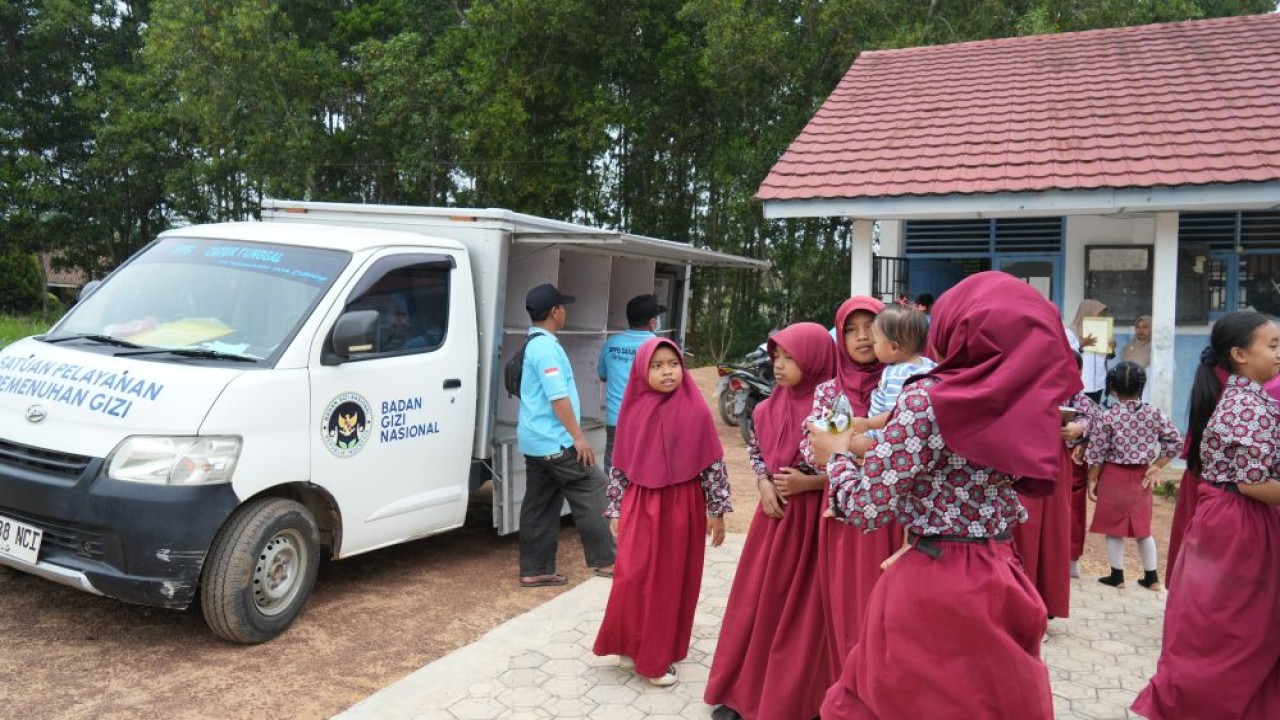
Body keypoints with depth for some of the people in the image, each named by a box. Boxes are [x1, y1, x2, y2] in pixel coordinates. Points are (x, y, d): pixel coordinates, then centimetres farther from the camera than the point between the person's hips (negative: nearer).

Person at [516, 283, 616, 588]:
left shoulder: (533, 344, 16)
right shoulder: (547, 347, -16)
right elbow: (558, 397, -22)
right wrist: (578, 436, -19)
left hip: (535, 439, 10)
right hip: (554, 441, -10)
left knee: (540, 504, 10)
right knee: (591, 492, -2)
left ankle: (535, 570, 14)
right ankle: (605, 560, 4)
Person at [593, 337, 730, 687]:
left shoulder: (696, 412, -8)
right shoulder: (633, 412, -1)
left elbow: (713, 464, -4)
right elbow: (620, 466, 5)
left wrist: (716, 511, -3)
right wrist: (617, 511, 6)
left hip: (682, 508, -1)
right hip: (641, 507, 1)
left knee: (673, 581, 8)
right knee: (634, 579, -2)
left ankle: (660, 653, 24)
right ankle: (637, 645, 20)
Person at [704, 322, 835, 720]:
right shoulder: (772, 405, 2)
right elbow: (756, 449, 15)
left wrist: (807, 482, -17)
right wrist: (764, 484, -2)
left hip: (813, 518, -5)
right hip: (774, 511, 5)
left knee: (800, 608, 5)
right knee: (756, 600, 11)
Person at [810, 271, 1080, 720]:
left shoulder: (927, 399, -18)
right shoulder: (1022, 402, 2)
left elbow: (867, 508, -17)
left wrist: (838, 454, 1)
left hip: (933, 588, -6)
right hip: (1001, 583, 7)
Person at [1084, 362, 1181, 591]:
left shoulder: (1106, 417, -13)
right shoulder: (1154, 414, -3)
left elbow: (1096, 453, -11)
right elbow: (1175, 440, 0)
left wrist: (1092, 479, -1)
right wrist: (1157, 466, 5)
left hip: (1113, 476, -4)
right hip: (1141, 477, 4)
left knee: (1114, 528, 8)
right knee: (1143, 527, 16)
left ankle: (1117, 576, 15)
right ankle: (1151, 577, 22)